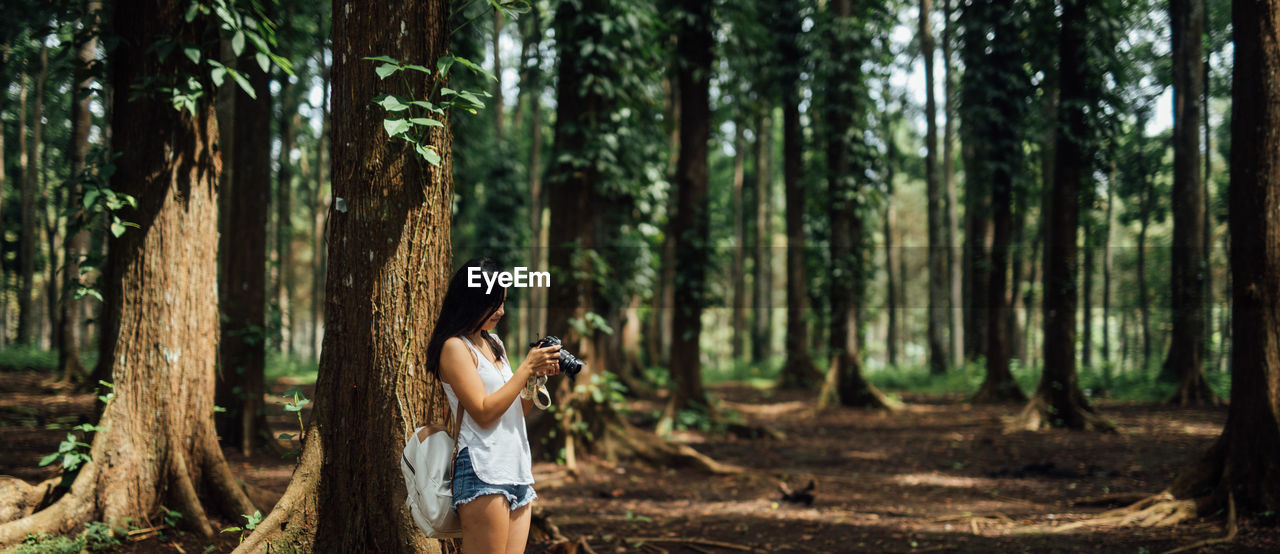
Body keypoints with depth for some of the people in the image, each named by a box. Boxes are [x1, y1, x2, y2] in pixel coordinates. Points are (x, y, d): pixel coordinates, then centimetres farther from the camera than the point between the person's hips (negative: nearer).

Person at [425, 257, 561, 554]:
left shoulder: (494, 343, 19)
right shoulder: (454, 347, -5)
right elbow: (483, 412, -14)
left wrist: (539, 374, 5)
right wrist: (527, 367, -9)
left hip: (517, 471, 8)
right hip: (483, 472, -8)